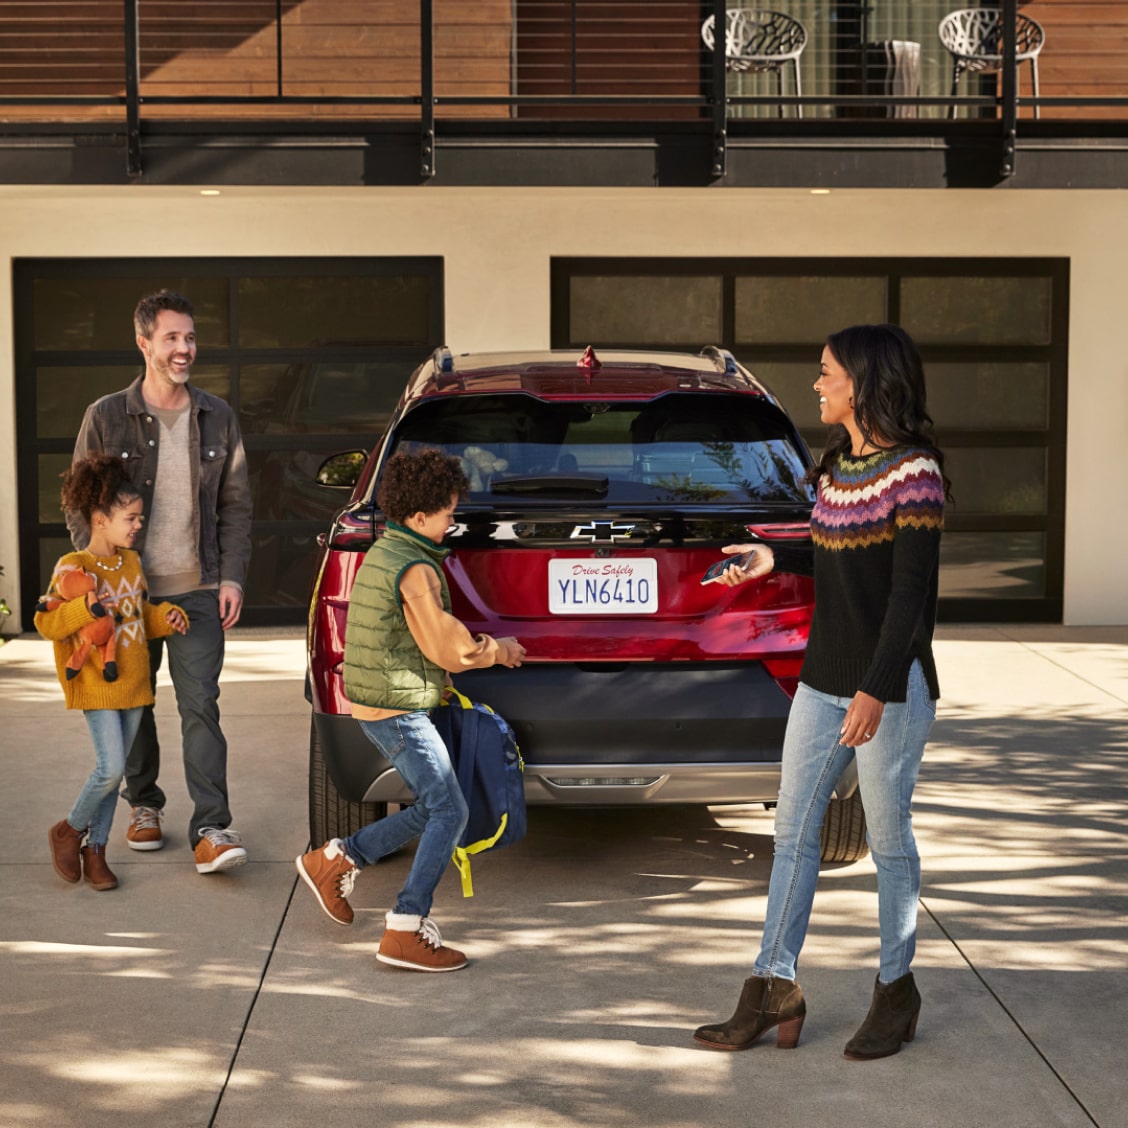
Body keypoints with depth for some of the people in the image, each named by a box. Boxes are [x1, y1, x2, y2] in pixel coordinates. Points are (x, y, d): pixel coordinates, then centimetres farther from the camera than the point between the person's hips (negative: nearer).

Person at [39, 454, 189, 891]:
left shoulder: (132, 562, 10)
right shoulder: (72, 568, -12)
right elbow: (46, 622, -15)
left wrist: (166, 616, 4)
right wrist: (86, 608, -29)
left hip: (133, 683, 7)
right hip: (97, 685, -7)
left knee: (114, 772, 10)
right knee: (110, 769, -13)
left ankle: (95, 852, 20)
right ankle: (69, 830, 12)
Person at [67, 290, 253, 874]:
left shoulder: (217, 418, 6)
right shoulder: (105, 418, -2)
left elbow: (235, 504, 9)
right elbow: (80, 508, 2)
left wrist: (231, 577, 0)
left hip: (197, 590, 0)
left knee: (200, 705, -7)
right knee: (133, 704, 11)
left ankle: (211, 828, -8)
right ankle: (143, 804, 30)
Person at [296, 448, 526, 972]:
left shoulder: (383, 553, 13)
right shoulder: (415, 569, -19)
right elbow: (449, 651, -18)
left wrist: (477, 646, 10)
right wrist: (497, 650, -1)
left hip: (376, 705, 10)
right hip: (398, 709, -10)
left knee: (432, 810, 16)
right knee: (449, 813, -8)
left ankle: (336, 860, 21)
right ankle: (407, 930, -10)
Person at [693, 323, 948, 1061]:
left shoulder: (914, 473, -14)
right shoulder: (837, 467, 10)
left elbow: (910, 590, -18)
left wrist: (877, 690, -22)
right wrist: (772, 560, 7)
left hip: (890, 684, -8)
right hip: (823, 678, 8)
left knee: (888, 840, 5)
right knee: (794, 832, 8)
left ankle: (897, 990, 21)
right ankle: (775, 992, 15)